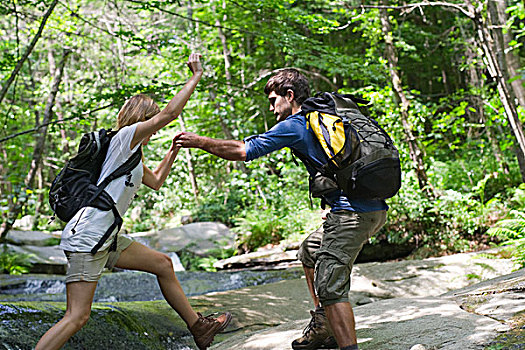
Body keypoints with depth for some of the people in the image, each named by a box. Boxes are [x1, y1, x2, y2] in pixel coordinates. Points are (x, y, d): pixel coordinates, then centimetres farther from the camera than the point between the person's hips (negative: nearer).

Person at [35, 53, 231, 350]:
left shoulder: (132, 154, 22)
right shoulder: (126, 136, -5)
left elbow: (155, 181, 37)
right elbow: (170, 112, -13)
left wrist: (174, 150, 31)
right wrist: (196, 76, -5)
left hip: (106, 238, 10)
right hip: (86, 236, -10)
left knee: (162, 263, 16)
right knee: (78, 316, -14)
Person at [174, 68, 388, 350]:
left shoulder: (294, 126, -6)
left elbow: (243, 151, -7)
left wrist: (200, 142, 3)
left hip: (353, 213, -10)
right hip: (375, 209, 10)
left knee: (330, 286, -13)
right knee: (311, 251, 25)